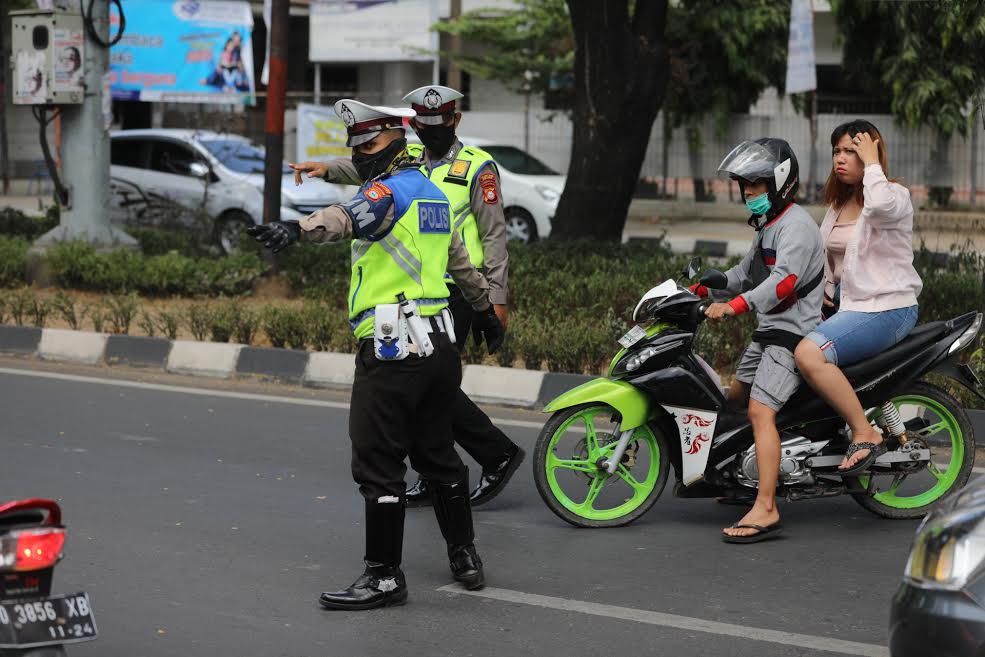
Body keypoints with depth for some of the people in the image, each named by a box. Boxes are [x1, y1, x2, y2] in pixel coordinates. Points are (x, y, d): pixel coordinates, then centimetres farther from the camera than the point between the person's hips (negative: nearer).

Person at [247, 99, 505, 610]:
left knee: (377, 463, -6)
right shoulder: (433, 194, 19)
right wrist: (485, 312, 48)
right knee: (437, 453, 20)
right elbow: (462, 264, 34)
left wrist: (296, 229, -51)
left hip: (392, 350, -9)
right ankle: (465, 558, 29)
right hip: (439, 345, 9)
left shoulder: (389, 191, -9)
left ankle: (384, 576, -4)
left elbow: (347, 218, -33)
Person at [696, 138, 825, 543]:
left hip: (792, 332, -11)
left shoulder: (795, 225, -15)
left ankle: (765, 510, -29)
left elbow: (784, 281, -30)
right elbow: (745, 274, 29)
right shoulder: (768, 225, 19)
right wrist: (701, 288, 17)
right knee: (734, 400, 22)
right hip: (767, 332, 11)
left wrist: (735, 307, -40)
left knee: (760, 411, -22)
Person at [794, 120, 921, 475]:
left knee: (809, 353, -30)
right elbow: (829, 259, 29)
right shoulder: (839, 204, 17)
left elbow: (881, 206, -37)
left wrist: (871, 163, -21)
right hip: (847, 304, 10)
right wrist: (821, 287, 8)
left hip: (887, 309, -10)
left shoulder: (896, 196, -10)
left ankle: (866, 434, -22)